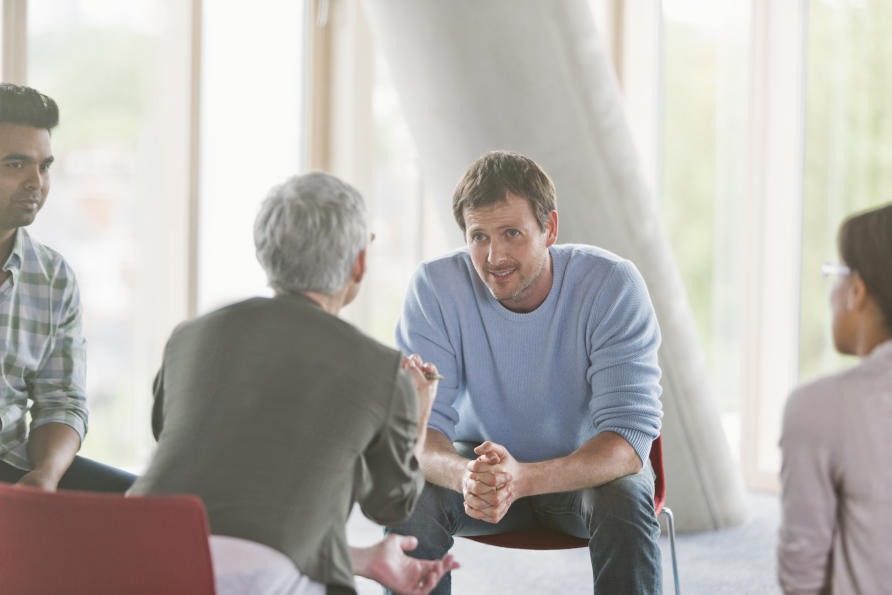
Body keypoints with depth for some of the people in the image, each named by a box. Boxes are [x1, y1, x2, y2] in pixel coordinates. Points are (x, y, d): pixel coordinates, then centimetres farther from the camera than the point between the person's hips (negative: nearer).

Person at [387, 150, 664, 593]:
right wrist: (463, 475, -47)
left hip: (588, 465, -1)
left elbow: (631, 434, -30)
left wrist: (524, 479, -48)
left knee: (624, 498, -34)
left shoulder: (613, 285, -24)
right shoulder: (434, 287, -19)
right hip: (482, 458, 1)